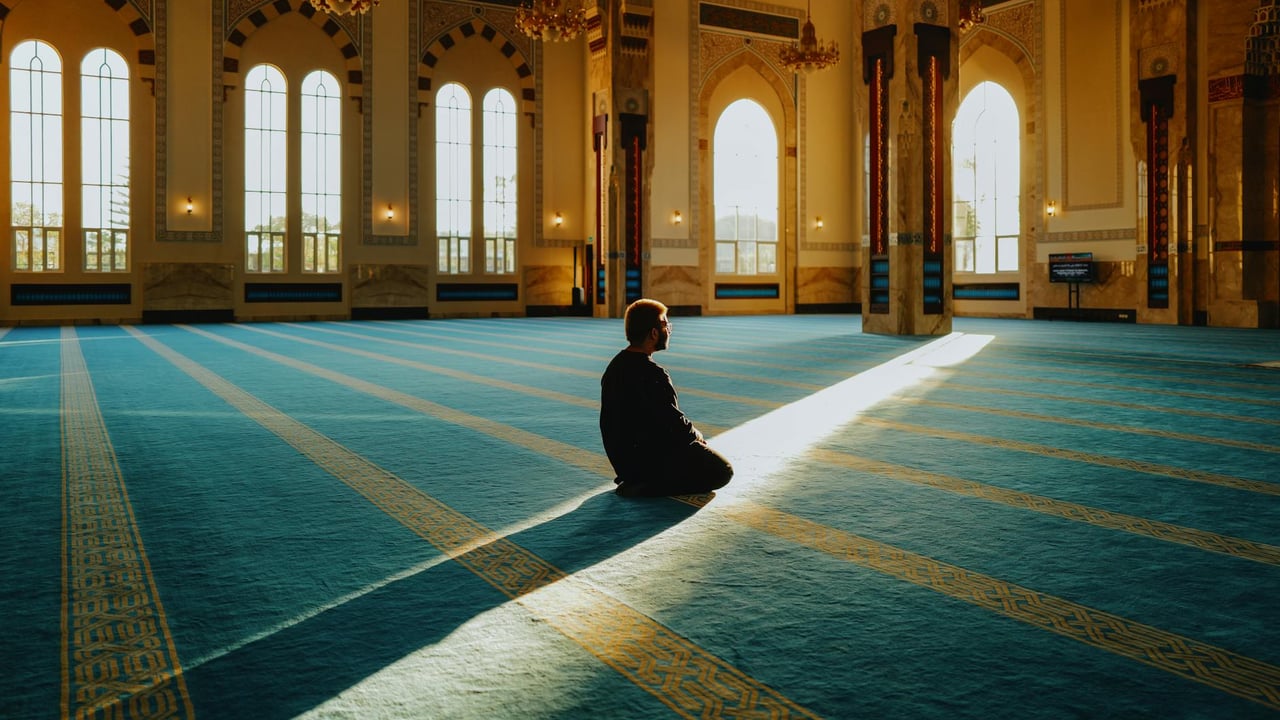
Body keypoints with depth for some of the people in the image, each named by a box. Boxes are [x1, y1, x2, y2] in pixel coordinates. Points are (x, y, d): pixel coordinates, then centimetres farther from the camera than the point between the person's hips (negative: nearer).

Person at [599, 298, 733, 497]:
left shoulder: (616, 365, 4)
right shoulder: (652, 375, -24)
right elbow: (673, 421, -20)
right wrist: (695, 435, 2)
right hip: (650, 457, -10)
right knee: (722, 471, 0)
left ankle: (635, 480, 13)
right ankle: (646, 488, -8)